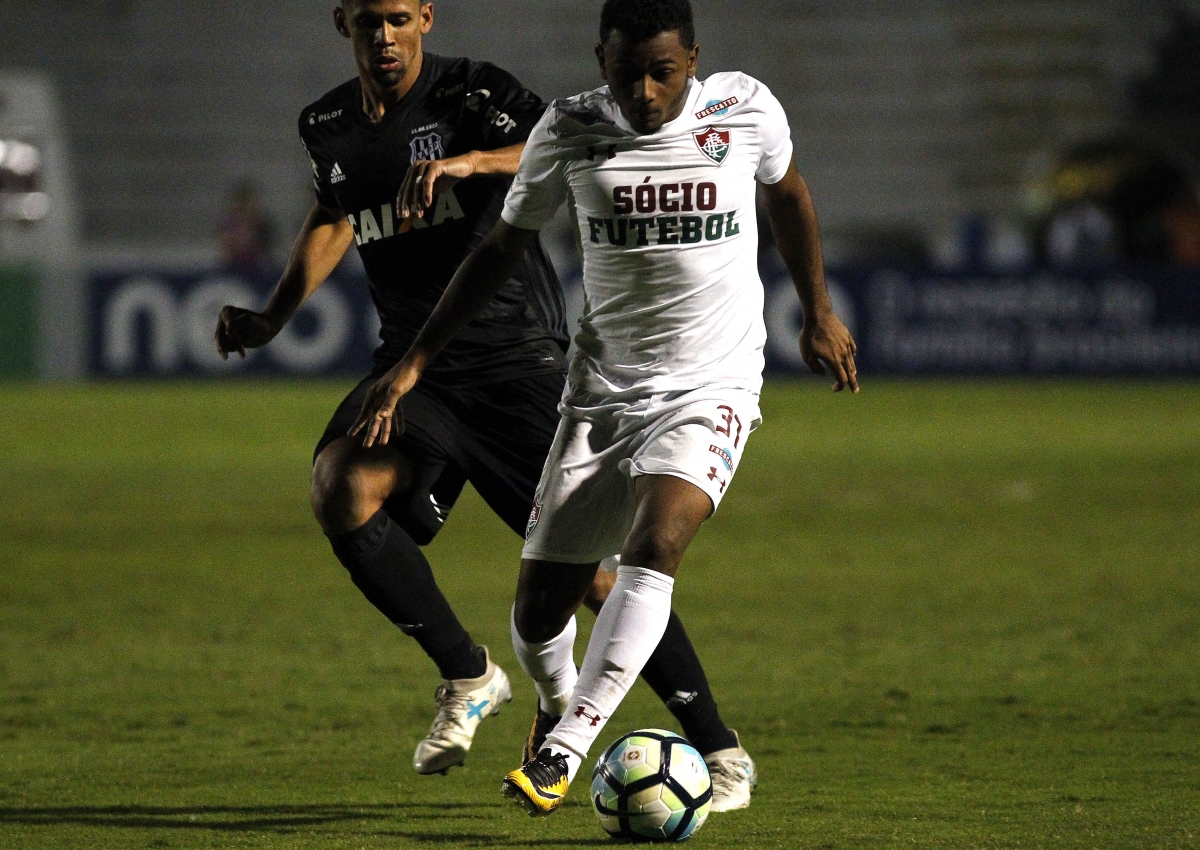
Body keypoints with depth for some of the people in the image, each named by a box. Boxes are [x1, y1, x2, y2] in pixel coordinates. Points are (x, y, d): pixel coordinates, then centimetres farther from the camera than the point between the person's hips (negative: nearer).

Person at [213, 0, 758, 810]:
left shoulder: (472, 91, -9)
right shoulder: (329, 125, 8)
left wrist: (471, 162, -39)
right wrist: (271, 320, 16)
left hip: (516, 357, -5)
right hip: (415, 363, 5)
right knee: (341, 486, -25)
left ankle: (718, 747, 4)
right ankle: (468, 677, -6)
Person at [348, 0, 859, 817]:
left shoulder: (746, 112, -8)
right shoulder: (569, 132, -7)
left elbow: (789, 194, 14)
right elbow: (504, 248, 7)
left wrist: (818, 313, 22)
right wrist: (415, 362, 3)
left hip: (714, 387, -2)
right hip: (604, 388, 2)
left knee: (656, 541, -29)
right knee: (539, 612, 0)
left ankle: (564, 750, -30)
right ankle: (559, 704, 36)